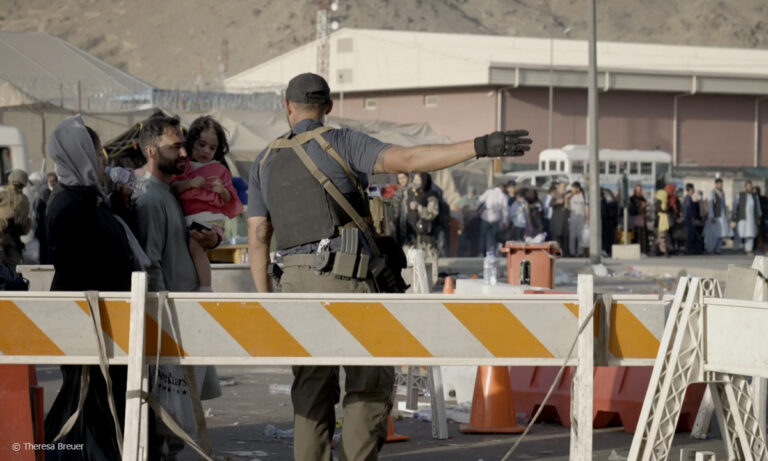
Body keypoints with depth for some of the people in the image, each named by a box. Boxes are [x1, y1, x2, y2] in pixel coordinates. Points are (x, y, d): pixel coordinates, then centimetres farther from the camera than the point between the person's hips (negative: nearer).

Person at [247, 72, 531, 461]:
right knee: (369, 384, 4)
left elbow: (257, 240, 10)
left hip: (298, 282, 5)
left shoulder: (265, 163, 13)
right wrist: (481, 146, -22)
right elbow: (409, 160, -17)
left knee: (312, 394, 9)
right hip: (348, 279, -5)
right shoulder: (341, 143, -3)